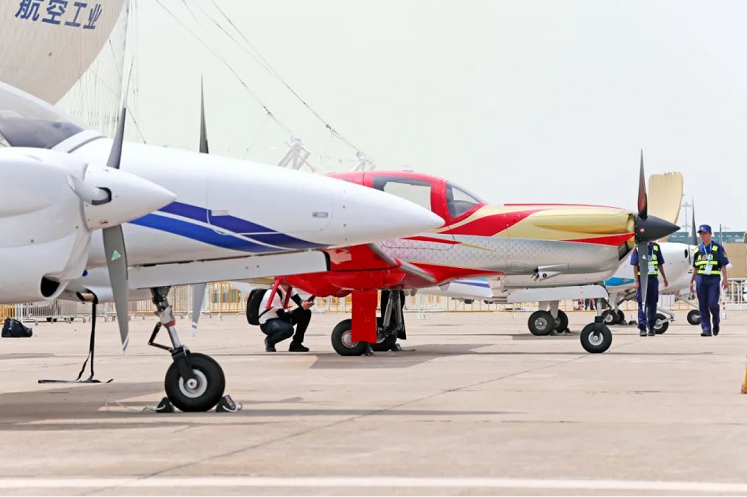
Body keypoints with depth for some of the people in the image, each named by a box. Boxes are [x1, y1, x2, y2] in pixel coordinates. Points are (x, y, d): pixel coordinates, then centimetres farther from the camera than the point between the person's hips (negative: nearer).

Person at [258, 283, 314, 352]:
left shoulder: (288, 289, -5)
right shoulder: (273, 294, -28)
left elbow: (299, 301, -9)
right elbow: (282, 316, -27)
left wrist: (306, 303, -34)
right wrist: (302, 307, -33)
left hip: (279, 318, 8)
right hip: (267, 323, -8)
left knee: (306, 313, -7)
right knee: (288, 329, -37)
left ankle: (296, 344, 3)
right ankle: (269, 341, -4)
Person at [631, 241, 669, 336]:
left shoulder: (656, 247, 8)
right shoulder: (637, 248, -1)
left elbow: (660, 264, 14)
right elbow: (635, 266, -4)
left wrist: (664, 278, 15)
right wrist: (636, 281, -11)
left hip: (653, 278, 3)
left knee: (652, 303, 8)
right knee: (642, 304, -3)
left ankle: (651, 327, 18)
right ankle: (642, 328, -2)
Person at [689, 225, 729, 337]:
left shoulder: (717, 248, 2)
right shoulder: (698, 250, 13)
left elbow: (723, 265, 0)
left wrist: (725, 279, -9)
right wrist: (692, 282, 16)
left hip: (714, 279, -4)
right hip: (701, 279, 4)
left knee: (712, 304, -12)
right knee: (703, 305, 0)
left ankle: (716, 322, 16)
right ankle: (706, 329, 3)